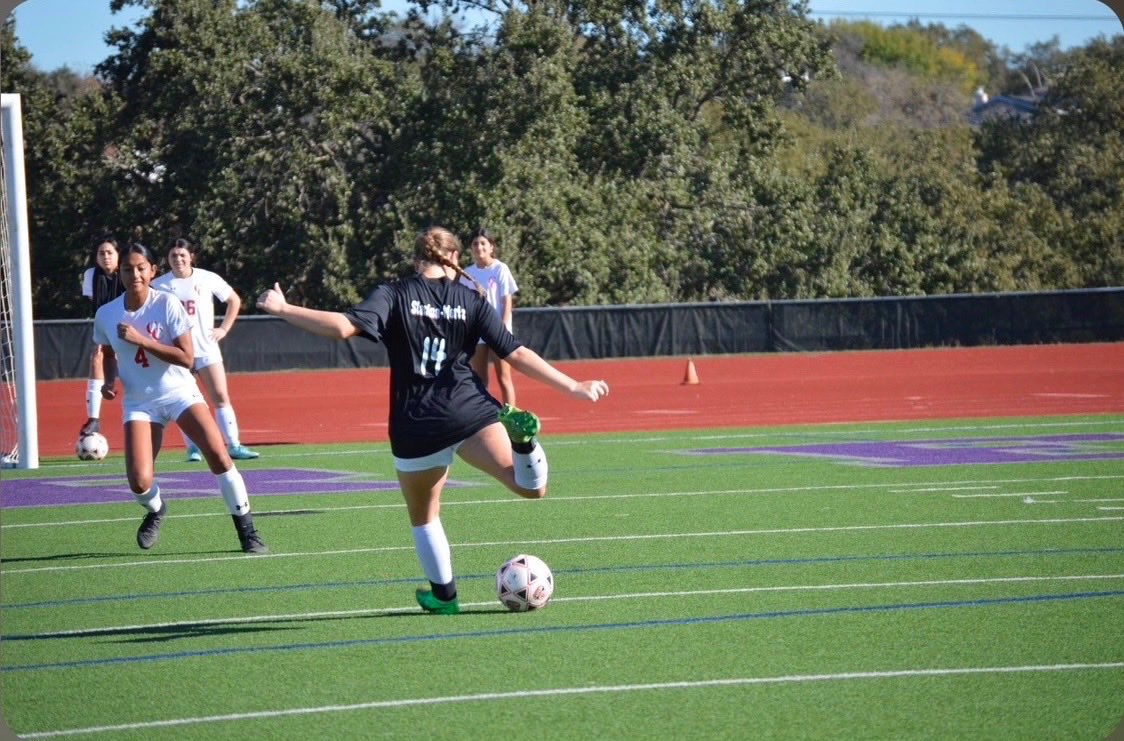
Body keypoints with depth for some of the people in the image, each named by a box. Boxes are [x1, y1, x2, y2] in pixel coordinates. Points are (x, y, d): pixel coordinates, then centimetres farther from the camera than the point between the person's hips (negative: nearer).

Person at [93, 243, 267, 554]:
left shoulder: (167, 304, -13)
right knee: (140, 482, -16)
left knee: (218, 455, -21)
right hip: (139, 401, 2)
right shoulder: (106, 315, -4)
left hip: (179, 392, -2)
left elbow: (186, 357, -18)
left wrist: (140, 340, -24)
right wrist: (109, 381, -4)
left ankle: (247, 532, -6)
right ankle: (156, 510, 23)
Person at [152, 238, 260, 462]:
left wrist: (224, 328, 5)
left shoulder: (208, 279, 1)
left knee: (221, 397, -6)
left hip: (205, 348, 0)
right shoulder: (160, 285, -1)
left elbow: (234, 301, 13)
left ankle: (234, 445, -4)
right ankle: (193, 448, 6)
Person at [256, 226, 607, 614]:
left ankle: (444, 594, 28)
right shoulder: (471, 300, 6)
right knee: (532, 488, -4)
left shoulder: (394, 294, 0)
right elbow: (517, 354, 3)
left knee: (423, 516, 21)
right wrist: (573, 386, 8)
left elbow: (343, 327, -16)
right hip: (470, 412, 0)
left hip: (415, 425, 0)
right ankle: (520, 437, -32)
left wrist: (283, 309, -9)